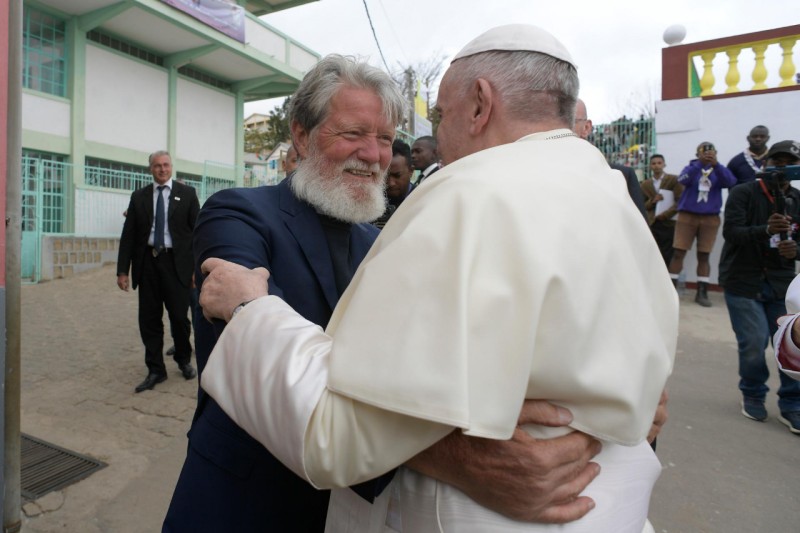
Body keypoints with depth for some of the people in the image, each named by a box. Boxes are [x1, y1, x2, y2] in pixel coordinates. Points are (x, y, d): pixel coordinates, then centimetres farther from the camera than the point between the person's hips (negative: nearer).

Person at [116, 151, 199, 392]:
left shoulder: (186, 194, 3)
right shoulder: (139, 197, 10)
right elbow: (128, 235, 8)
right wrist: (122, 270, 2)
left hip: (176, 263, -2)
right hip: (147, 262, 3)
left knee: (179, 317, 3)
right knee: (149, 320, 6)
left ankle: (184, 360, 29)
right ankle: (155, 370, 20)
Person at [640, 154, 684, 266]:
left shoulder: (674, 180, 3)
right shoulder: (645, 184, 13)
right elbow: (642, 206, 11)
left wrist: (665, 215, -12)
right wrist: (652, 201, -9)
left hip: (669, 224, -2)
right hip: (652, 224, 3)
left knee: (667, 258, -2)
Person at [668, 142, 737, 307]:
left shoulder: (719, 171, 6)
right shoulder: (691, 168, 4)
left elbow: (731, 182, -14)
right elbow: (682, 180, -17)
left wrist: (716, 164, -27)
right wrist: (700, 163, -27)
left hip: (710, 218, 1)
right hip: (687, 215, -1)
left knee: (704, 255, 3)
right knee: (678, 253, -4)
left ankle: (702, 292, 9)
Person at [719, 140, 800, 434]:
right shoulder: (743, 193, -5)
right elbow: (731, 231, -18)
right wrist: (765, 230, -35)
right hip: (743, 281, -4)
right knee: (754, 343, -8)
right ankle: (753, 395, 18)